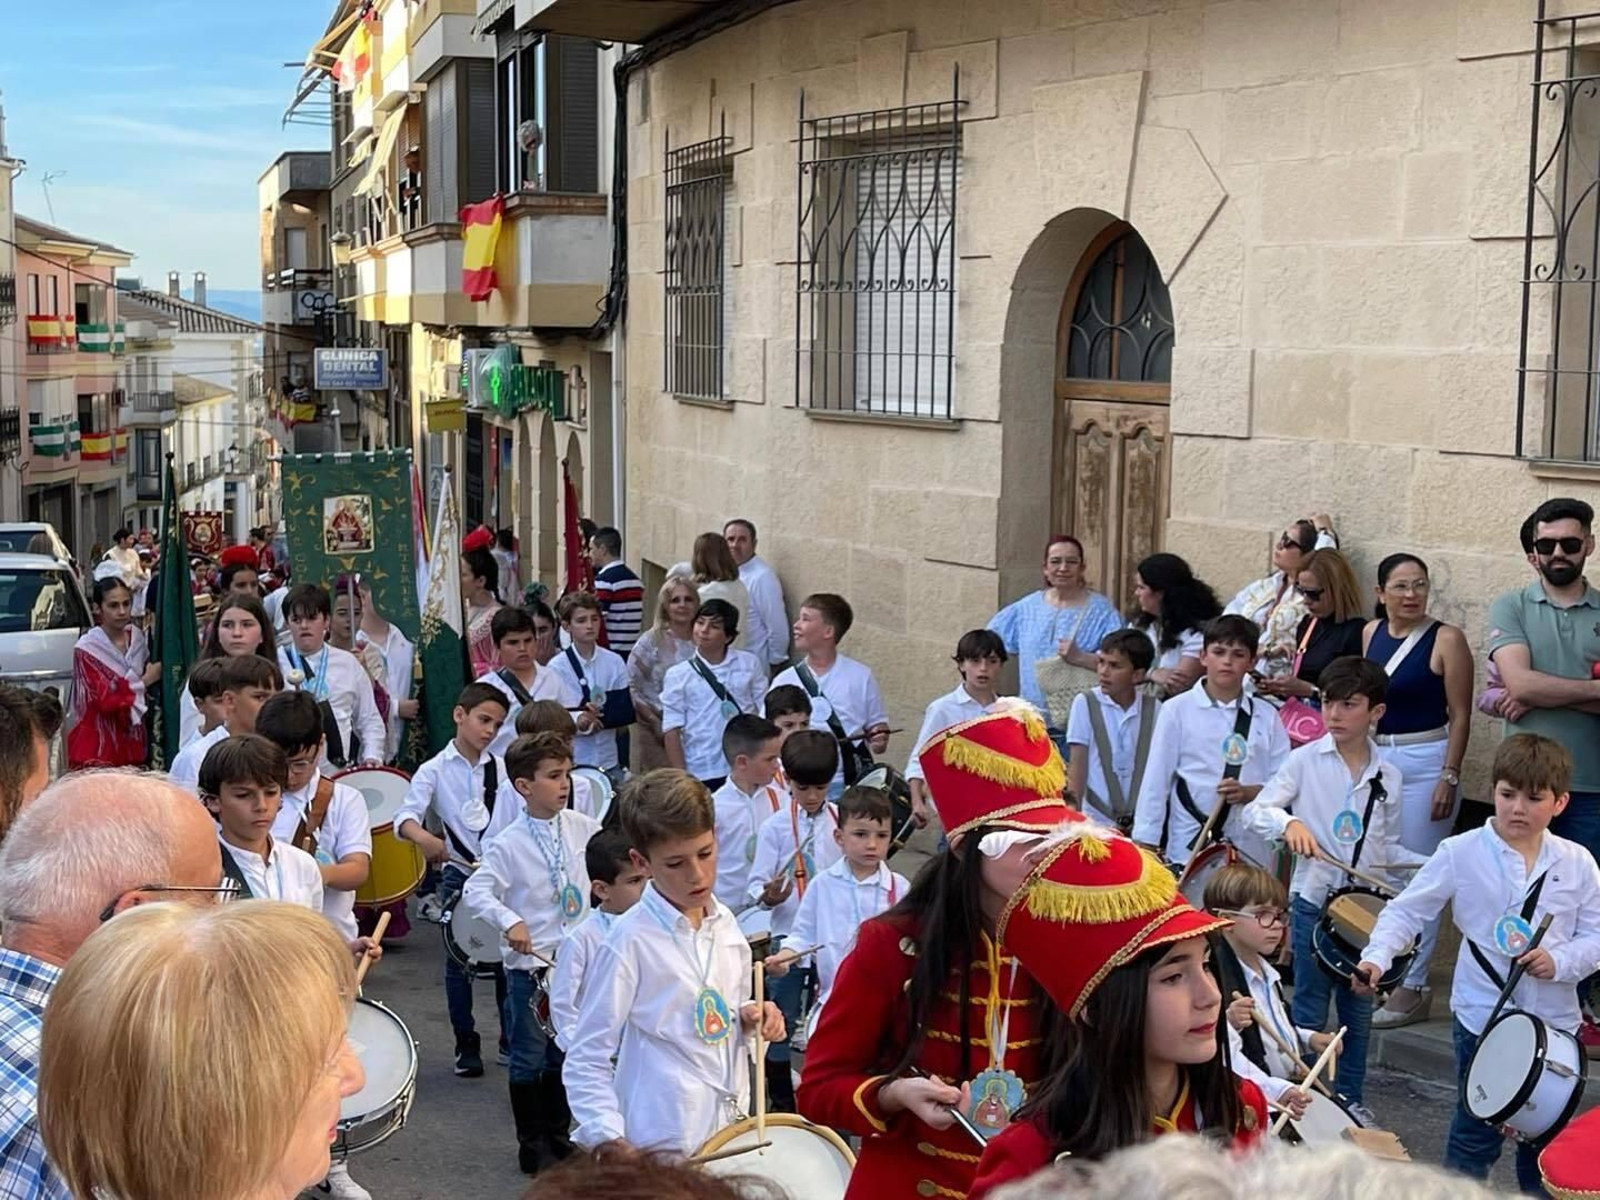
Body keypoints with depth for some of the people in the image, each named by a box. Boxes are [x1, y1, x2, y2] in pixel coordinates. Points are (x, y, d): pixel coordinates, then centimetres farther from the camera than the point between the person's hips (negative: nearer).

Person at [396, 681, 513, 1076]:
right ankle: (467, 1046, 19)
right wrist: (424, 837, -39)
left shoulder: (501, 769, 4)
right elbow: (406, 817, -18)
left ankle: (512, 1038, 23)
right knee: (459, 962, 7)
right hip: (459, 874, -2)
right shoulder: (435, 770, -6)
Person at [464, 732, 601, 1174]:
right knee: (530, 1057, 7)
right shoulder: (509, 843, -15)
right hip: (530, 963, -4)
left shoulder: (583, 828, -2)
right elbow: (475, 891, -17)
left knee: (564, 1053, 16)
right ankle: (532, 1145, 20)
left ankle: (557, 1135, 31)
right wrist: (509, 921, -30)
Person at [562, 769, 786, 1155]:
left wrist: (749, 1018, -1)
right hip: (661, 1148, -6)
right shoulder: (630, 942, -15)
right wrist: (611, 1142, -24)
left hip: (732, 1135, 6)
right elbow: (585, 1063, -13)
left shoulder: (724, 922, 4)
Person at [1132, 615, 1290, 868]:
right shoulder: (1177, 710, 2)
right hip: (1189, 848, -2)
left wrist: (1249, 792, -13)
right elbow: (1156, 780, 1)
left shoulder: (1266, 717, 7)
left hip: (1252, 853, 2)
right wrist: (1146, 842, -3)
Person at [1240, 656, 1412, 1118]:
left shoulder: (1388, 776, 5)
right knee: (1310, 1007, 5)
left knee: (1358, 1008, 13)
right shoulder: (1306, 760, -5)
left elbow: (1388, 847, 12)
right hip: (1313, 901, -3)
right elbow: (1255, 810, -7)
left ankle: (1351, 1101, 26)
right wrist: (1289, 823, -26)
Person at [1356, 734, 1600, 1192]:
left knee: (1546, 1140, 17)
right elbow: (1407, 911, -6)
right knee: (1475, 1137, 7)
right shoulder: (1460, 853, -8)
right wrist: (1377, 957, -21)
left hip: (1556, 1025, 3)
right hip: (1482, 1020, -3)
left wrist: (1561, 962, -17)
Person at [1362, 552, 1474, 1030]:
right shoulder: (1369, 634, 6)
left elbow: (1460, 716, -9)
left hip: (1426, 761, -5)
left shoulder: (1446, 639, -9)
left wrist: (1450, 777, -14)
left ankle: (1412, 986, 5)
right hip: (1373, 758, 5)